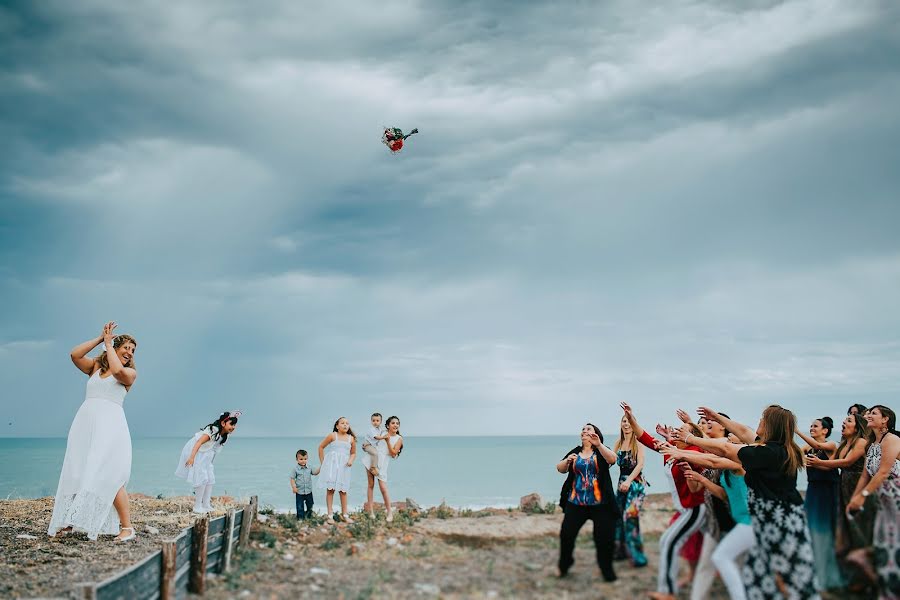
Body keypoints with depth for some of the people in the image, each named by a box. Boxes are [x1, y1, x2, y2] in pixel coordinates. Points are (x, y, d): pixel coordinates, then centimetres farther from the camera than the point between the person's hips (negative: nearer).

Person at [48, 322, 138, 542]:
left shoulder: (130, 373, 9)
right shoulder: (95, 367, 20)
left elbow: (117, 370, -13)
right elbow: (74, 355, 4)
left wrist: (108, 343, 0)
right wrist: (100, 338, 4)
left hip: (110, 424, -4)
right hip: (85, 423, 5)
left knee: (109, 476, -13)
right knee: (77, 473, 2)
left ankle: (126, 527, -12)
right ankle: (69, 522, 12)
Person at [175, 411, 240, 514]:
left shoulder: (224, 435, -1)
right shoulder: (213, 430, -28)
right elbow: (199, 442, -38)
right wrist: (192, 457, -47)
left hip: (204, 456, 9)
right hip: (194, 452, -9)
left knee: (210, 479, 6)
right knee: (202, 479, -11)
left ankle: (206, 505, 12)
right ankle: (197, 507, -2)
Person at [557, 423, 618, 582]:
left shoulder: (601, 451, 0)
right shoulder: (575, 452, 10)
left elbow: (612, 459, -21)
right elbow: (560, 469, 8)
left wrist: (599, 445, -37)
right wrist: (567, 460, -14)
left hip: (599, 503, -2)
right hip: (575, 502, 3)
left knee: (605, 538, -2)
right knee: (566, 534, -2)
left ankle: (607, 570, 19)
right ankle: (564, 565, 21)